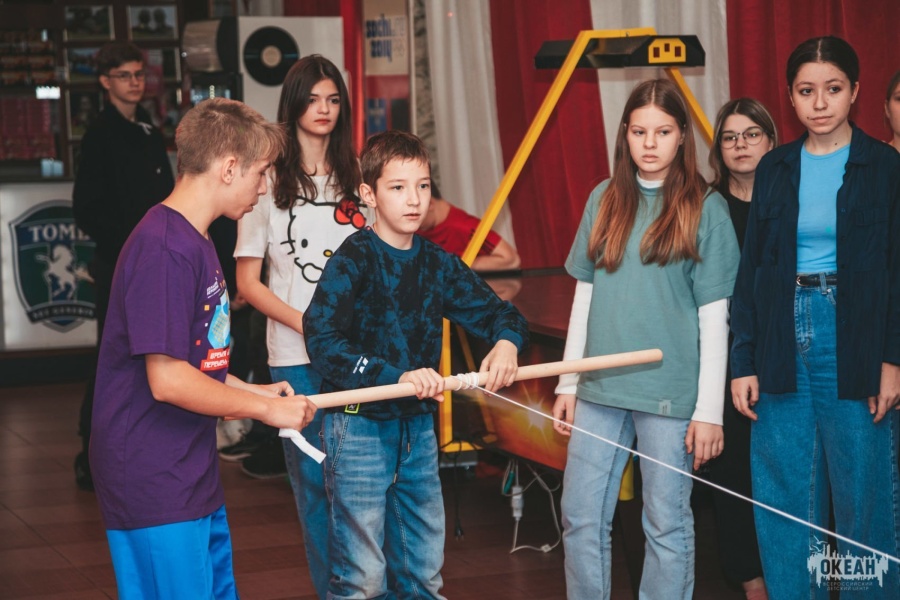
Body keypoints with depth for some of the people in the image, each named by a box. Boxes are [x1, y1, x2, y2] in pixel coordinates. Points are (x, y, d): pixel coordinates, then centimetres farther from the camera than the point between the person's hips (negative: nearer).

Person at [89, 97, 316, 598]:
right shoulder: (165, 248, -20)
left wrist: (255, 391, 9)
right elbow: (167, 380, -24)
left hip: (194, 479, 10)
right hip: (154, 483, -10)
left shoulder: (195, 242, 15)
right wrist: (266, 408, -14)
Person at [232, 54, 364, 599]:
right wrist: (308, 324, -11)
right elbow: (248, 282, 0)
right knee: (313, 479, 3)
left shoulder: (357, 178, 9)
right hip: (297, 357, -2)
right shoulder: (271, 183, 1)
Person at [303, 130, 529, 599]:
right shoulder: (352, 261, -12)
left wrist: (507, 341, -10)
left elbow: (496, 312, 14)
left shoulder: (437, 264, 7)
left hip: (418, 428, 6)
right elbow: (322, 343, -23)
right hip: (360, 425, -6)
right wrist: (397, 376, -31)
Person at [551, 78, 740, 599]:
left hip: (669, 393, -4)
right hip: (600, 388, 4)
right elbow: (585, 296, 13)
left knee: (668, 524, 2)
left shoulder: (706, 208, -3)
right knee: (581, 518, 5)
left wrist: (710, 409, -8)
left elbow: (714, 315, -4)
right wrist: (569, 383, 10)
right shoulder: (605, 200, 8)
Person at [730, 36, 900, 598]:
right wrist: (744, 361, 3)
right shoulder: (775, 168, 9)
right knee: (786, 497, 6)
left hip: (853, 339, -3)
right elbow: (752, 269, 9)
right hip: (782, 341, 3)